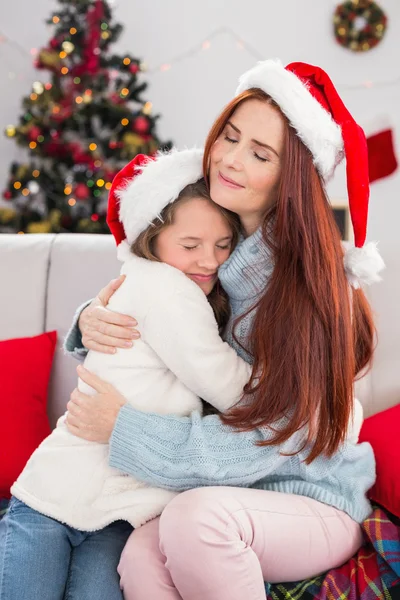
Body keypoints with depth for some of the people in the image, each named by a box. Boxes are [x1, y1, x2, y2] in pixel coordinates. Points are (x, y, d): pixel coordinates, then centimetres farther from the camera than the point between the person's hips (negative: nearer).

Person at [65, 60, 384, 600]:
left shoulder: (314, 282, -16)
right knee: (141, 555, -29)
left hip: (315, 506, -3)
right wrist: (92, 324, -10)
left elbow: (272, 438, -19)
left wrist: (123, 428, -20)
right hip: (226, 493, 3)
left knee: (197, 513, -34)